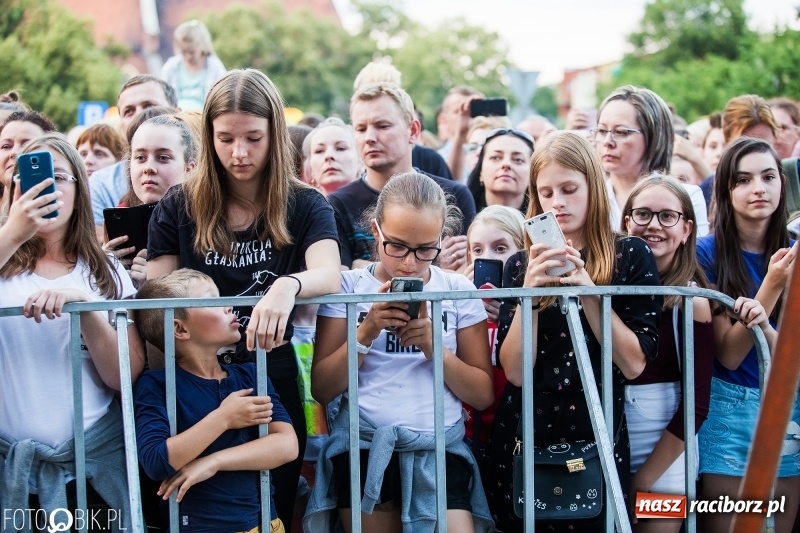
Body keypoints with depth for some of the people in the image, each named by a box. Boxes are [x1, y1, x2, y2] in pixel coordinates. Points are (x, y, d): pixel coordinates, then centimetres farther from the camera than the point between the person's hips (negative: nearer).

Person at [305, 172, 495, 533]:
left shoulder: (459, 291, 7)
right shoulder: (350, 286, 5)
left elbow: (483, 394, 5)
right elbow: (322, 390, 1)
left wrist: (433, 347, -9)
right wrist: (366, 333, -11)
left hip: (439, 449, 1)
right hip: (363, 447, 0)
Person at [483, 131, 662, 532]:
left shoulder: (631, 257, 0)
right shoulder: (519, 264, 6)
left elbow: (634, 364, -9)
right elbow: (515, 372, -5)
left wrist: (587, 291, -18)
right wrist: (528, 292, -17)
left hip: (597, 442, -2)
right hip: (521, 441, 2)